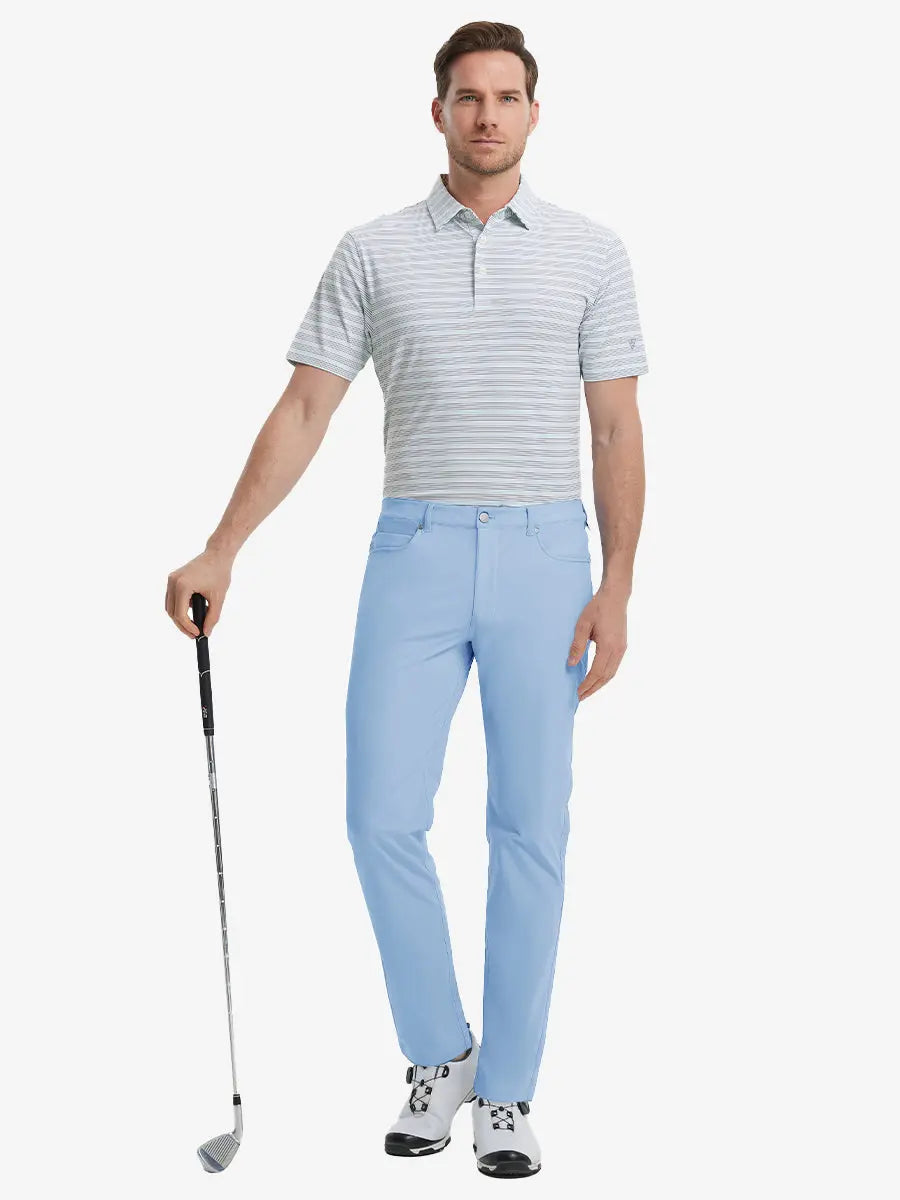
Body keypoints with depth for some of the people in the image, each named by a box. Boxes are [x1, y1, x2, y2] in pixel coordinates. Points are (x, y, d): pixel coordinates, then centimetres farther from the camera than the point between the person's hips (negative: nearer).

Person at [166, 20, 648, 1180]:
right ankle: (438, 1054, 17)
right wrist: (221, 549, -5)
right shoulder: (372, 252, 5)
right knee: (384, 821, -5)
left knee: (530, 833, 3)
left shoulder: (592, 252, 3)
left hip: (544, 559, 0)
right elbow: (304, 410, 3)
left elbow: (617, 430, 3)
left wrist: (616, 586, -5)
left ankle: (506, 1091, 15)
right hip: (415, 556, 1)